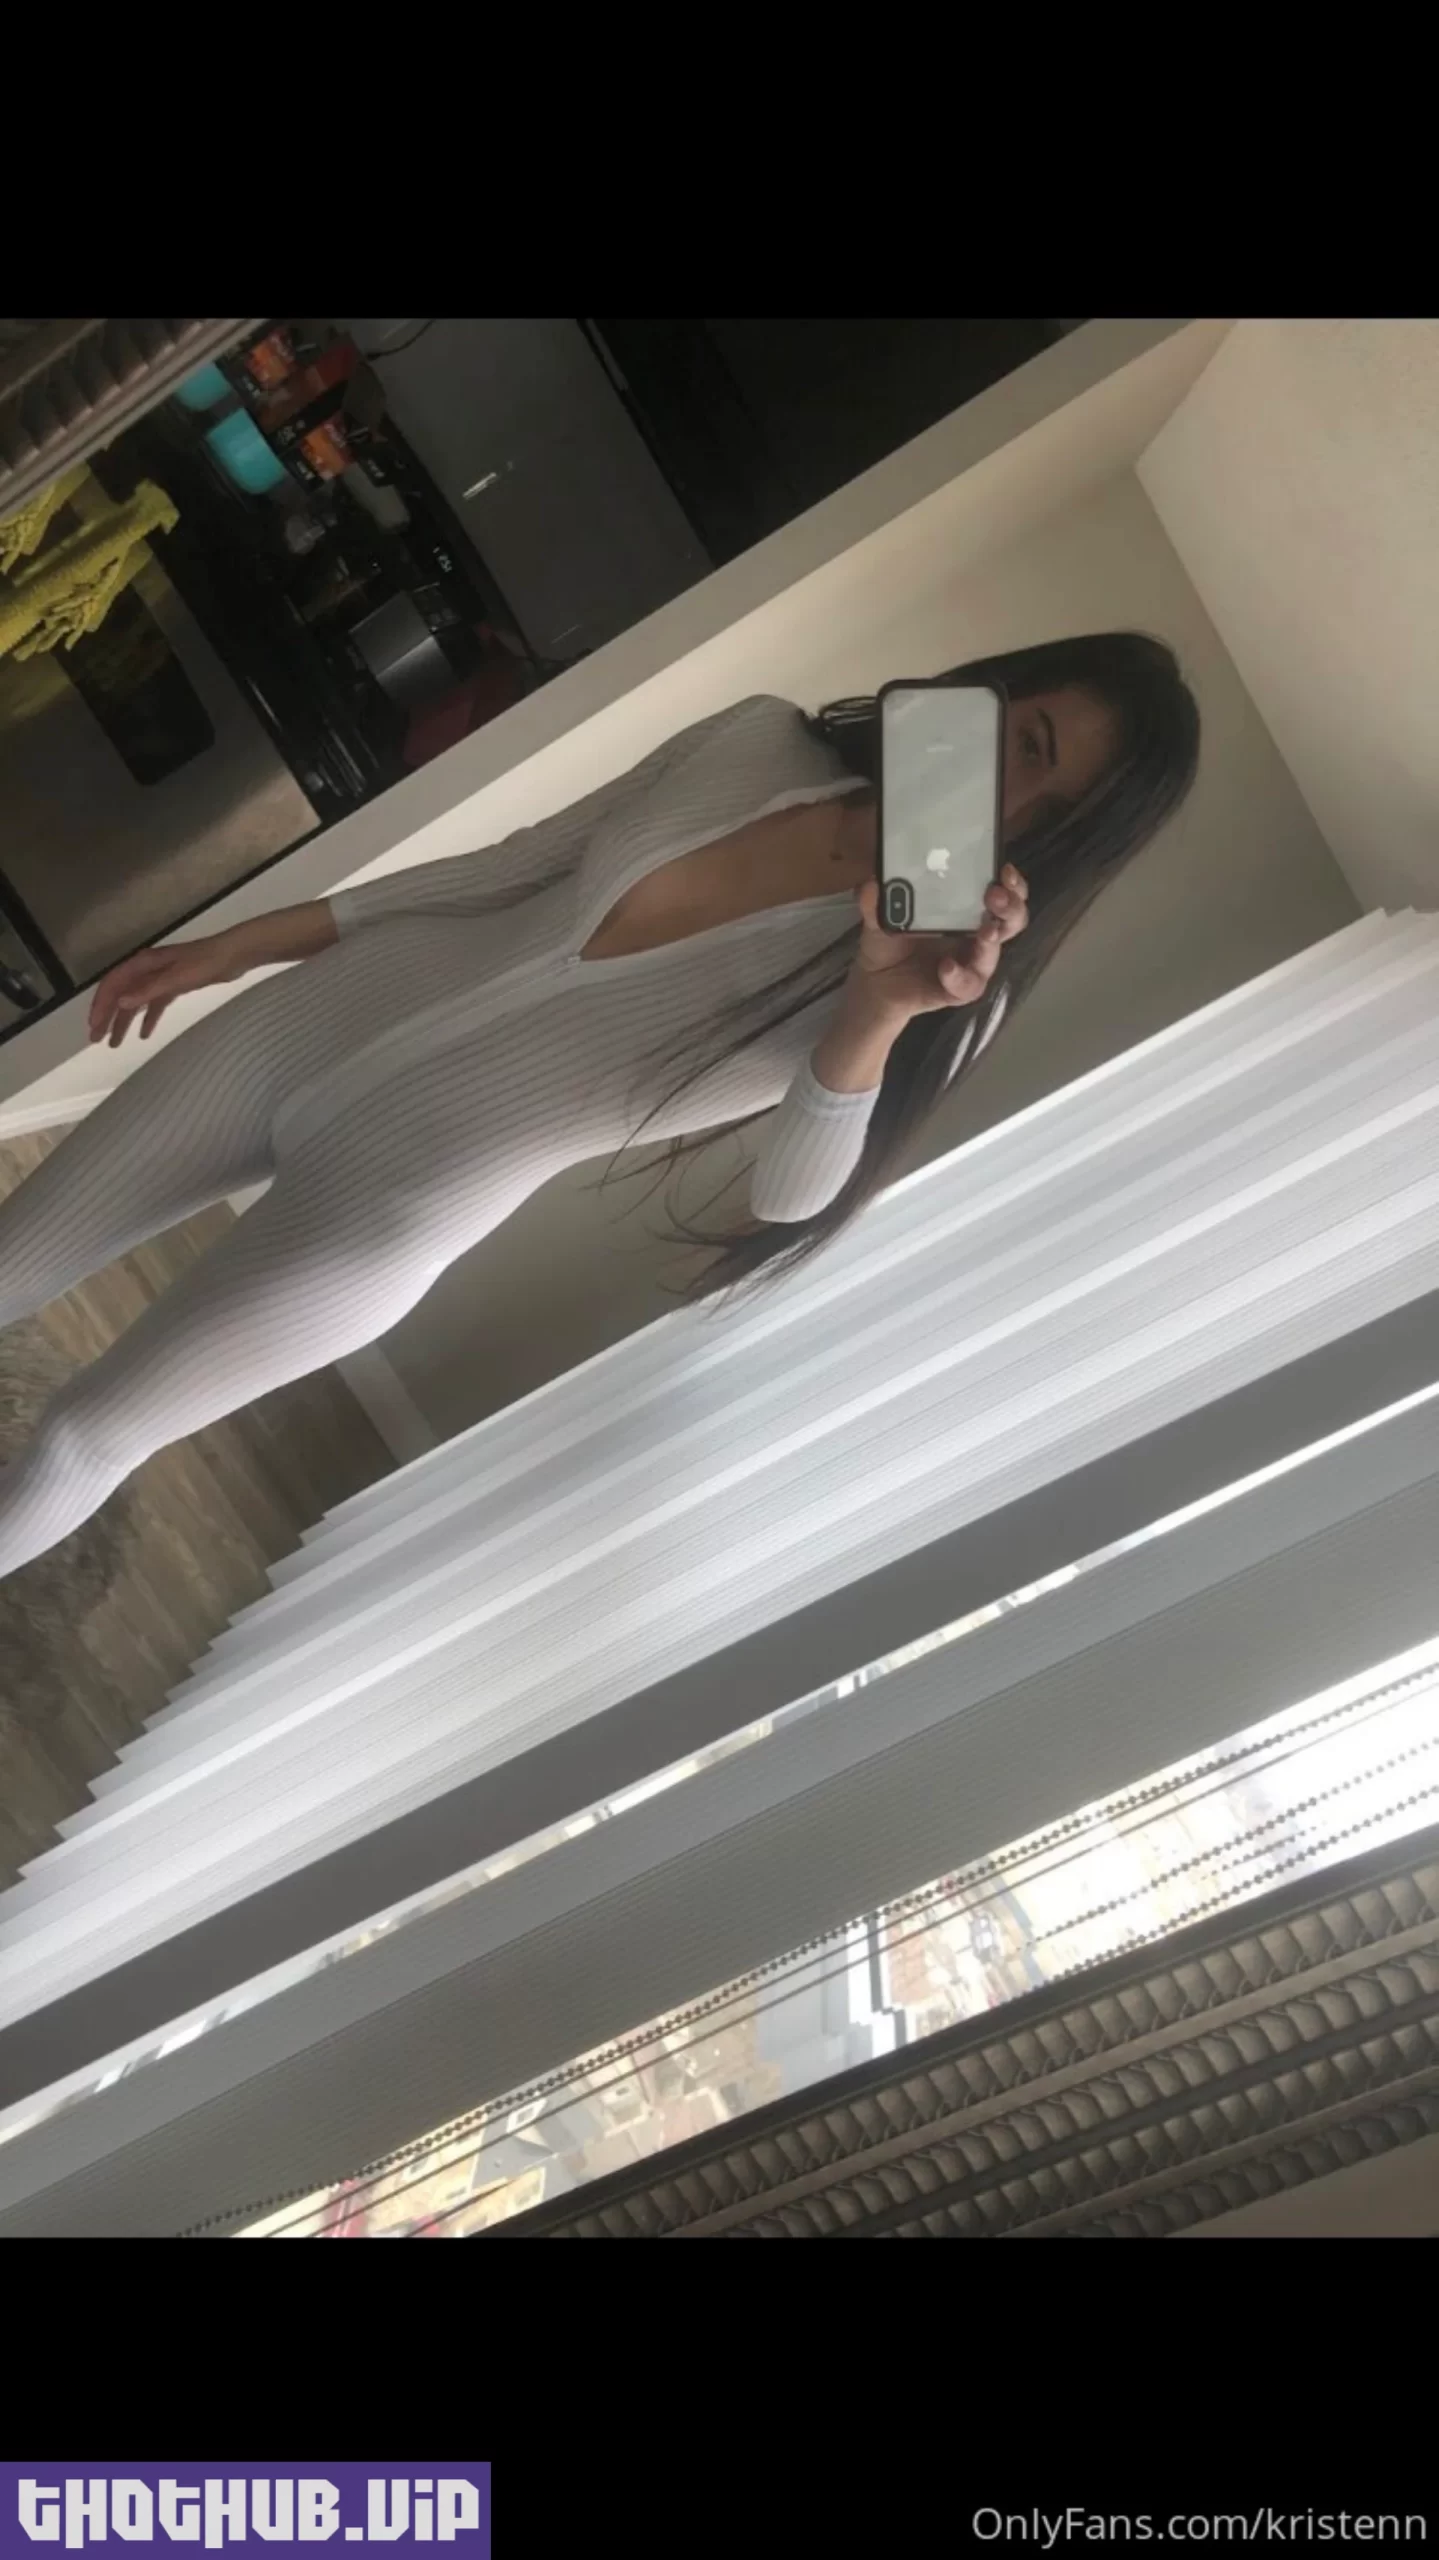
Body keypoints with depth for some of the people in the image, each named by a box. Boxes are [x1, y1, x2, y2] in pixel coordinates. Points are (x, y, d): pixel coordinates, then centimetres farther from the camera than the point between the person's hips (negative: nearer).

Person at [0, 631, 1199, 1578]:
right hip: (324, 1011, 4)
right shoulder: (767, 738, -2)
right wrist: (234, 944, 7)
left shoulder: (944, 991, -13)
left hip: (404, 1196, -4)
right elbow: (516, 864, 5)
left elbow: (791, 1199, -29)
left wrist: (879, 1009, -47)